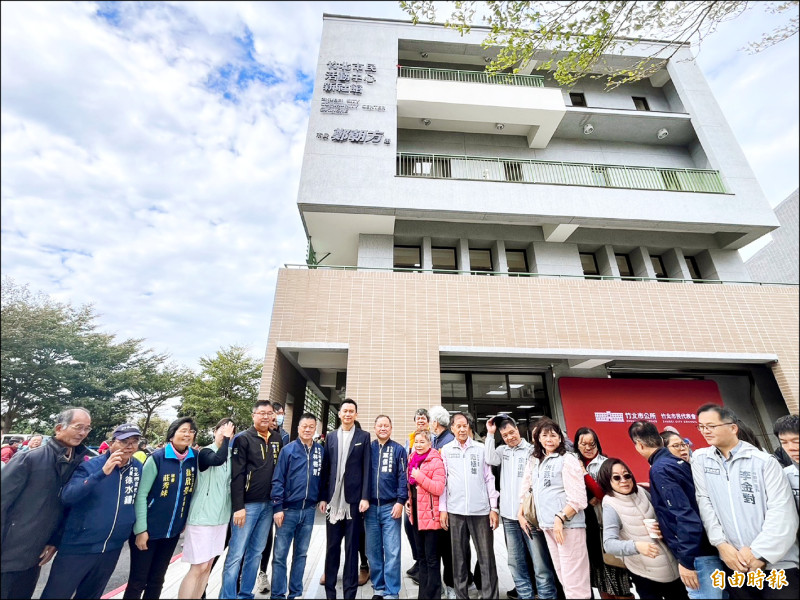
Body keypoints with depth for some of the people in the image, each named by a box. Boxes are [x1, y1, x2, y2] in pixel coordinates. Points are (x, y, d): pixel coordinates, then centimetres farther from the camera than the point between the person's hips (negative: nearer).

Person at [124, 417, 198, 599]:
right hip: (148, 530, -4)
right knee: (137, 581, 9)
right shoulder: (157, 458, -16)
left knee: (157, 580, 17)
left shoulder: (195, 459, -5)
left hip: (173, 531, 4)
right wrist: (140, 529, -15)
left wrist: (186, 520, 5)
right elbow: (141, 494, -13)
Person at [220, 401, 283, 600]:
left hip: (269, 504, 5)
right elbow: (237, 475, -13)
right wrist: (238, 506, -15)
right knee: (236, 554, 1)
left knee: (256, 553, 16)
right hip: (248, 504, -5)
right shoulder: (243, 438, -9)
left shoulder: (277, 438, 5)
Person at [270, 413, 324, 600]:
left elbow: (323, 478, 9)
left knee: (301, 554, 16)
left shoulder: (321, 451, 0)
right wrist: (277, 507, -12)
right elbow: (277, 480, -9)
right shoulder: (288, 450, -9)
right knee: (280, 555, 5)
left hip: (309, 511, 3)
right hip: (288, 509, -3)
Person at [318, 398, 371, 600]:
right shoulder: (331, 437, 7)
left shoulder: (363, 436, 0)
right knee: (332, 546, 12)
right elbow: (325, 468, 6)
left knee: (352, 547, 8)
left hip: (354, 498, -2)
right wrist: (323, 497, 3)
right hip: (333, 499, 2)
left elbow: (367, 468, -3)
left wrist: (365, 497, -9)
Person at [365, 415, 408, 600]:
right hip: (370, 507, 2)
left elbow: (403, 477, -3)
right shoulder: (368, 449, 4)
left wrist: (400, 501, -11)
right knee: (373, 550, 12)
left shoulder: (398, 450, 0)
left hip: (390, 506, -2)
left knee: (392, 551, 1)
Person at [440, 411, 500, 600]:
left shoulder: (481, 448, 1)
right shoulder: (446, 450, 2)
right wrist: (442, 509, 1)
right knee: (459, 556, 12)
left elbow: (489, 479, 3)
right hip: (455, 510, 1)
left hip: (481, 510, 0)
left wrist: (494, 508, 0)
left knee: (486, 557, 6)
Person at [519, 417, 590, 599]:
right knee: (562, 575, 17)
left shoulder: (567, 460, -10)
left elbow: (578, 499, -14)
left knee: (574, 579, -1)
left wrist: (560, 518, -19)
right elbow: (526, 488, 17)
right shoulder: (534, 461, 10)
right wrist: (521, 513, 11)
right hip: (547, 525, 7)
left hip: (568, 524, -7)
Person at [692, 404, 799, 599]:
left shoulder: (764, 461, -5)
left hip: (777, 562, -2)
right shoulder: (700, 458, 0)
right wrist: (722, 544, -9)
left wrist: (758, 553, -13)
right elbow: (704, 502, -1)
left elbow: (781, 512, -9)